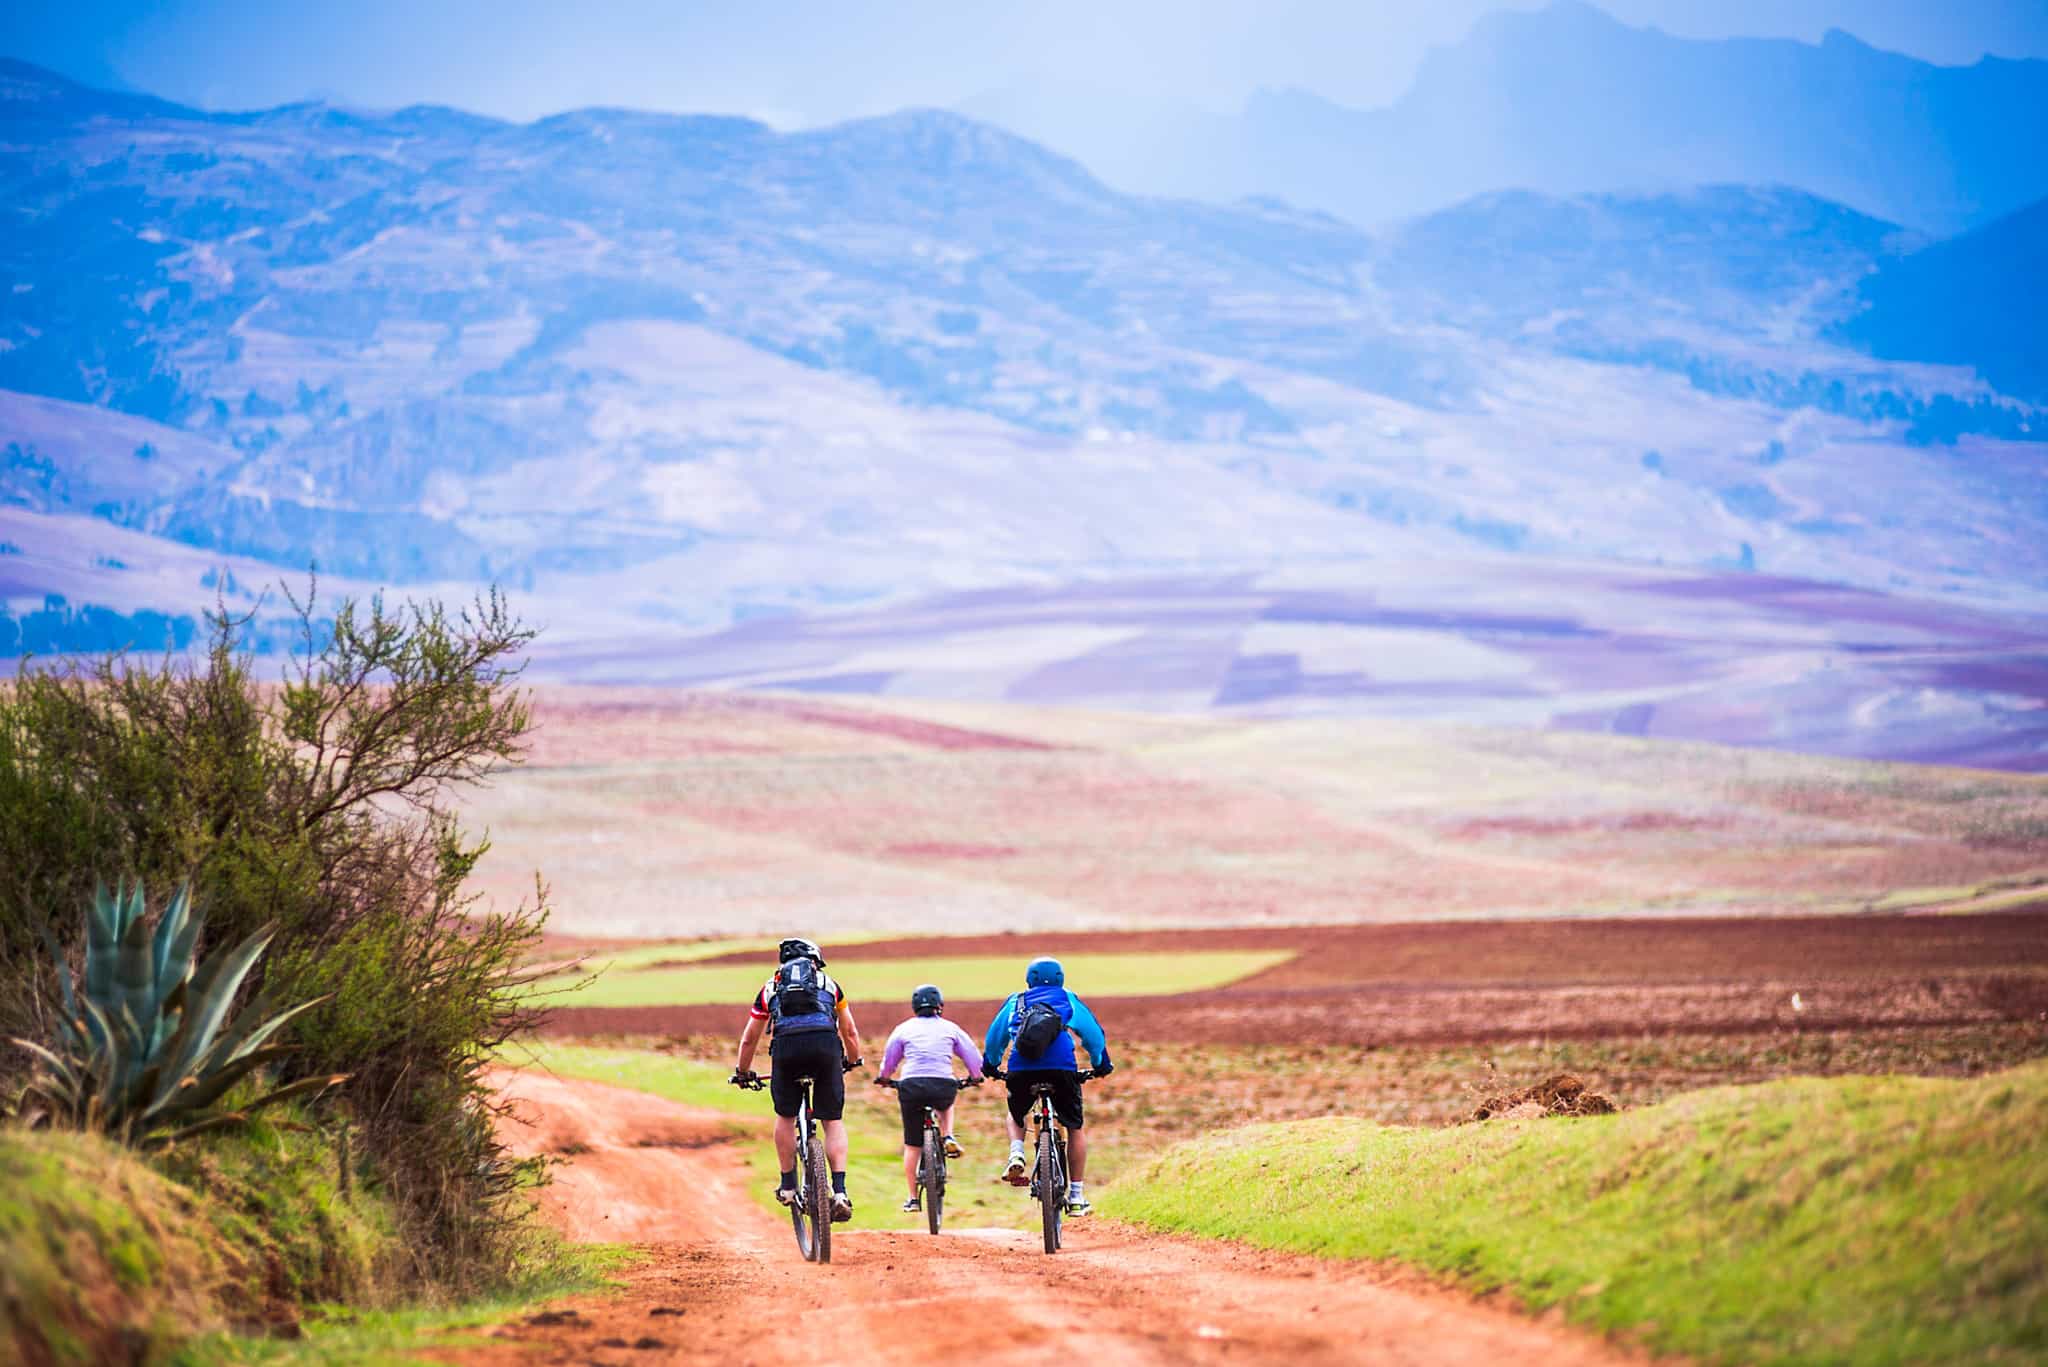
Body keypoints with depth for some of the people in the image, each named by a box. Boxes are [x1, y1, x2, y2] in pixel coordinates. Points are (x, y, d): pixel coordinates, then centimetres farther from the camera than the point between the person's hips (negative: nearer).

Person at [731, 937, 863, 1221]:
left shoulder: (771, 986, 31)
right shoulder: (828, 983, 31)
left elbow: (749, 1039, 37)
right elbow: (850, 1033, 38)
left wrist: (742, 1072, 52)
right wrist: (852, 1060, 57)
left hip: (786, 1045, 0)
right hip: (825, 1041, 0)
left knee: (785, 1117, 21)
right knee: (833, 1121, 10)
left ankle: (788, 1186, 21)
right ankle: (840, 1192, -3)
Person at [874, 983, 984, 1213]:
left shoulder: (903, 1029, 12)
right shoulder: (950, 1028, 12)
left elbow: (888, 1061, 19)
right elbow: (974, 1058, 15)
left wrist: (883, 1077, 40)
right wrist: (975, 1077, 36)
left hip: (911, 1087, 0)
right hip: (943, 1086, 0)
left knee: (912, 1145, 10)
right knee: (946, 1103, 38)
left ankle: (914, 1198, 11)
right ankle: (948, 1138, 15)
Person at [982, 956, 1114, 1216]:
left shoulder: (1015, 1001, 26)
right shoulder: (1068, 999, 22)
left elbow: (994, 1036, 32)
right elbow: (1093, 1033, 24)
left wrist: (990, 1066, 47)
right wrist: (1101, 1063, 38)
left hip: (1021, 1068, 1)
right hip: (1061, 1066, -1)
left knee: (1016, 1116, 31)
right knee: (1075, 1128, 16)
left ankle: (1016, 1155, 1)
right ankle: (1076, 1197, 12)